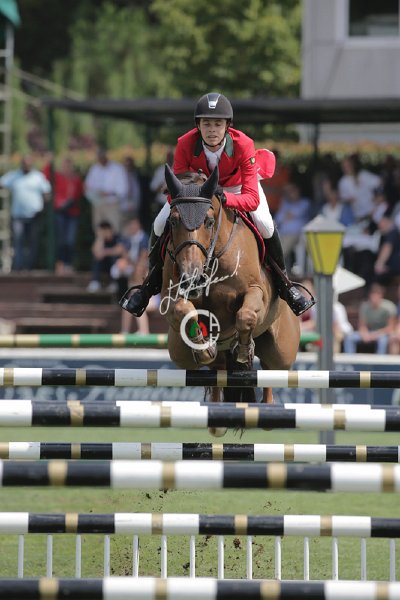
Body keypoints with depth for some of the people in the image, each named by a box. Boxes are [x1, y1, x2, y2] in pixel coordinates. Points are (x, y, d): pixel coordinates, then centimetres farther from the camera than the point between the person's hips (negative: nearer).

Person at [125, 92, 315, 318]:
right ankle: (153, 281, 15)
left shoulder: (243, 144, -38)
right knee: (160, 225, -13)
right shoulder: (185, 144, -34)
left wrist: (224, 198, -61)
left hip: (236, 185, -1)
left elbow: (252, 198, -42)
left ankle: (284, 283, 0)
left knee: (264, 224, -24)